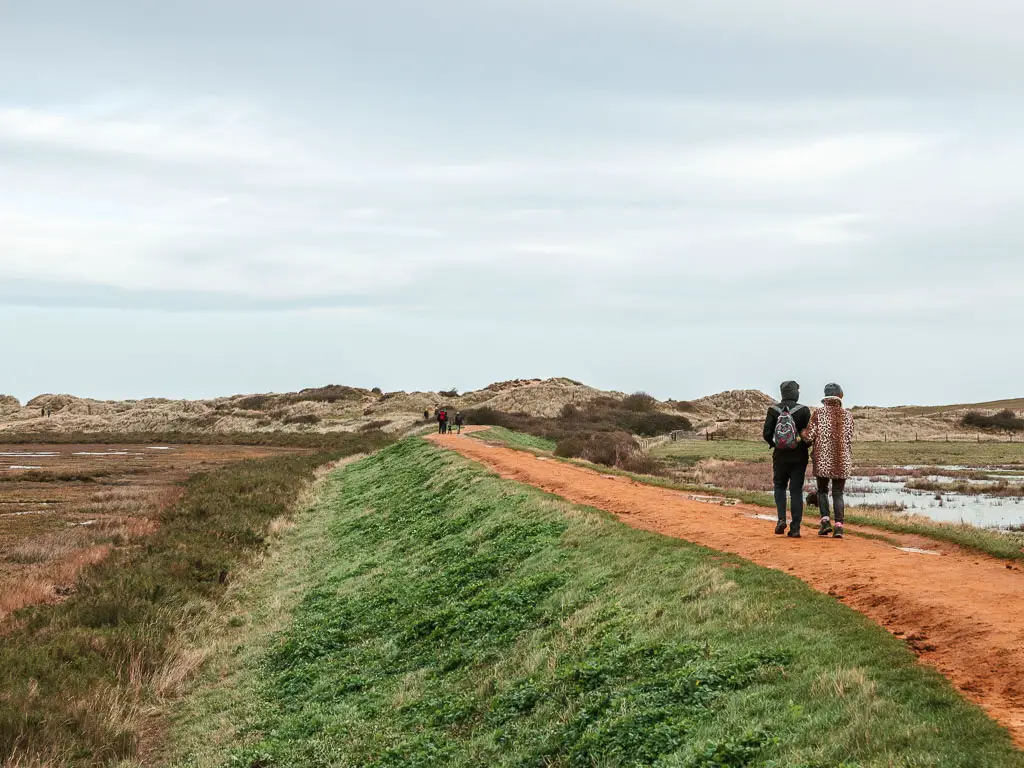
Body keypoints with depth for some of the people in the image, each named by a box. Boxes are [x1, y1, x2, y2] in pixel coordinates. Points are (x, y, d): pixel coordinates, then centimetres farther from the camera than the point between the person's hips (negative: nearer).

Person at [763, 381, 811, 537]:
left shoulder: (774, 410, -3)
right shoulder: (804, 411, -7)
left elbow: (767, 434, -6)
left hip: (780, 456, 1)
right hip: (799, 456, -1)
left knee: (780, 486, 18)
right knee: (796, 490, 4)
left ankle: (781, 519, -2)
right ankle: (795, 528, 1)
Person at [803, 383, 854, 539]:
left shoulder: (819, 413, -3)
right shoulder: (847, 415, 3)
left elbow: (809, 436, -7)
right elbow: (849, 440, 1)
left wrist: (803, 432, 14)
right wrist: (849, 461, 14)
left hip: (822, 459, -1)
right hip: (842, 461, 1)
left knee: (822, 491, 15)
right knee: (838, 493, 7)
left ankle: (825, 521, -3)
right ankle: (838, 526, -6)